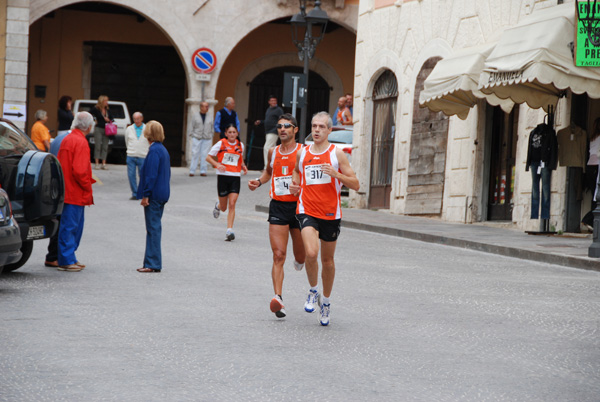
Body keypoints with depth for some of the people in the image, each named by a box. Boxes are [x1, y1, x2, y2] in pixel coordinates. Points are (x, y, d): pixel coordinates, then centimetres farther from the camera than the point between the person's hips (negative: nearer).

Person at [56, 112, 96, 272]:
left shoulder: (67, 139, 13)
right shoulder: (81, 142, -16)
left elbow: (60, 165, 19)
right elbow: (79, 170, -23)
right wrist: (88, 188, -10)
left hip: (67, 191, 10)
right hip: (76, 193, -10)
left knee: (76, 226, 16)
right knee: (70, 227, -5)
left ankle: (69, 258, 20)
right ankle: (66, 261, -1)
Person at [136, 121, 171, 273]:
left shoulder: (154, 151, -16)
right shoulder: (163, 149, 13)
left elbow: (151, 175, -21)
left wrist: (145, 195, -18)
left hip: (154, 196, -9)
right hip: (162, 194, 9)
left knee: (153, 228, -6)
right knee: (154, 227, 14)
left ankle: (153, 264, -3)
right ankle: (153, 263, 19)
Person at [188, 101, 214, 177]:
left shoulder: (210, 118, 12)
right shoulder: (195, 117, 6)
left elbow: (211, 129, 14)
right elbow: (192, 127, 7)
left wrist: (211, 137, 7)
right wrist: (192, 135, -1)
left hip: (207, 139, 2)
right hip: (197, 138, -2)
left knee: (205, 155, -1)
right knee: (195, 154, -5)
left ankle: (203, 171, 6)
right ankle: (192, 171, -1)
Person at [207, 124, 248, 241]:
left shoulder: (240, 145, 9)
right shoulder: (221, 144, -2)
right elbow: (208, 157, 1)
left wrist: (243, 166, 5)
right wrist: (217, 164, -16)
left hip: (235, 177, 2)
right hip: (223, 176, -2)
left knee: (232, 204, -12)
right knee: (224, 207, 7)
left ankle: (229, 230, -12)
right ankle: (218, 205, 46)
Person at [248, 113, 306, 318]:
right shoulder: (273, 152, 9)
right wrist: (258, 182, 10)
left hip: (298, 206, -2)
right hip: (278, 207, 2)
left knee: (300, 257, 12)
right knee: (278, 256, -10)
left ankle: (299, 261, 50)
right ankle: (278, 298, -16)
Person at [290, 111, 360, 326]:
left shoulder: (336, 153, -2)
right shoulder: (302, 153, 6)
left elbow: (356, 185, -4)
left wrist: (336, 174, -20)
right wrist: (294, 185, 8)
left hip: (331, 213, 0)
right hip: (307, 211, 0)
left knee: (327, 260, 11)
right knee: (311, 253, -22)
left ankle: (326, 301, 31)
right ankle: (313, 291, 2)